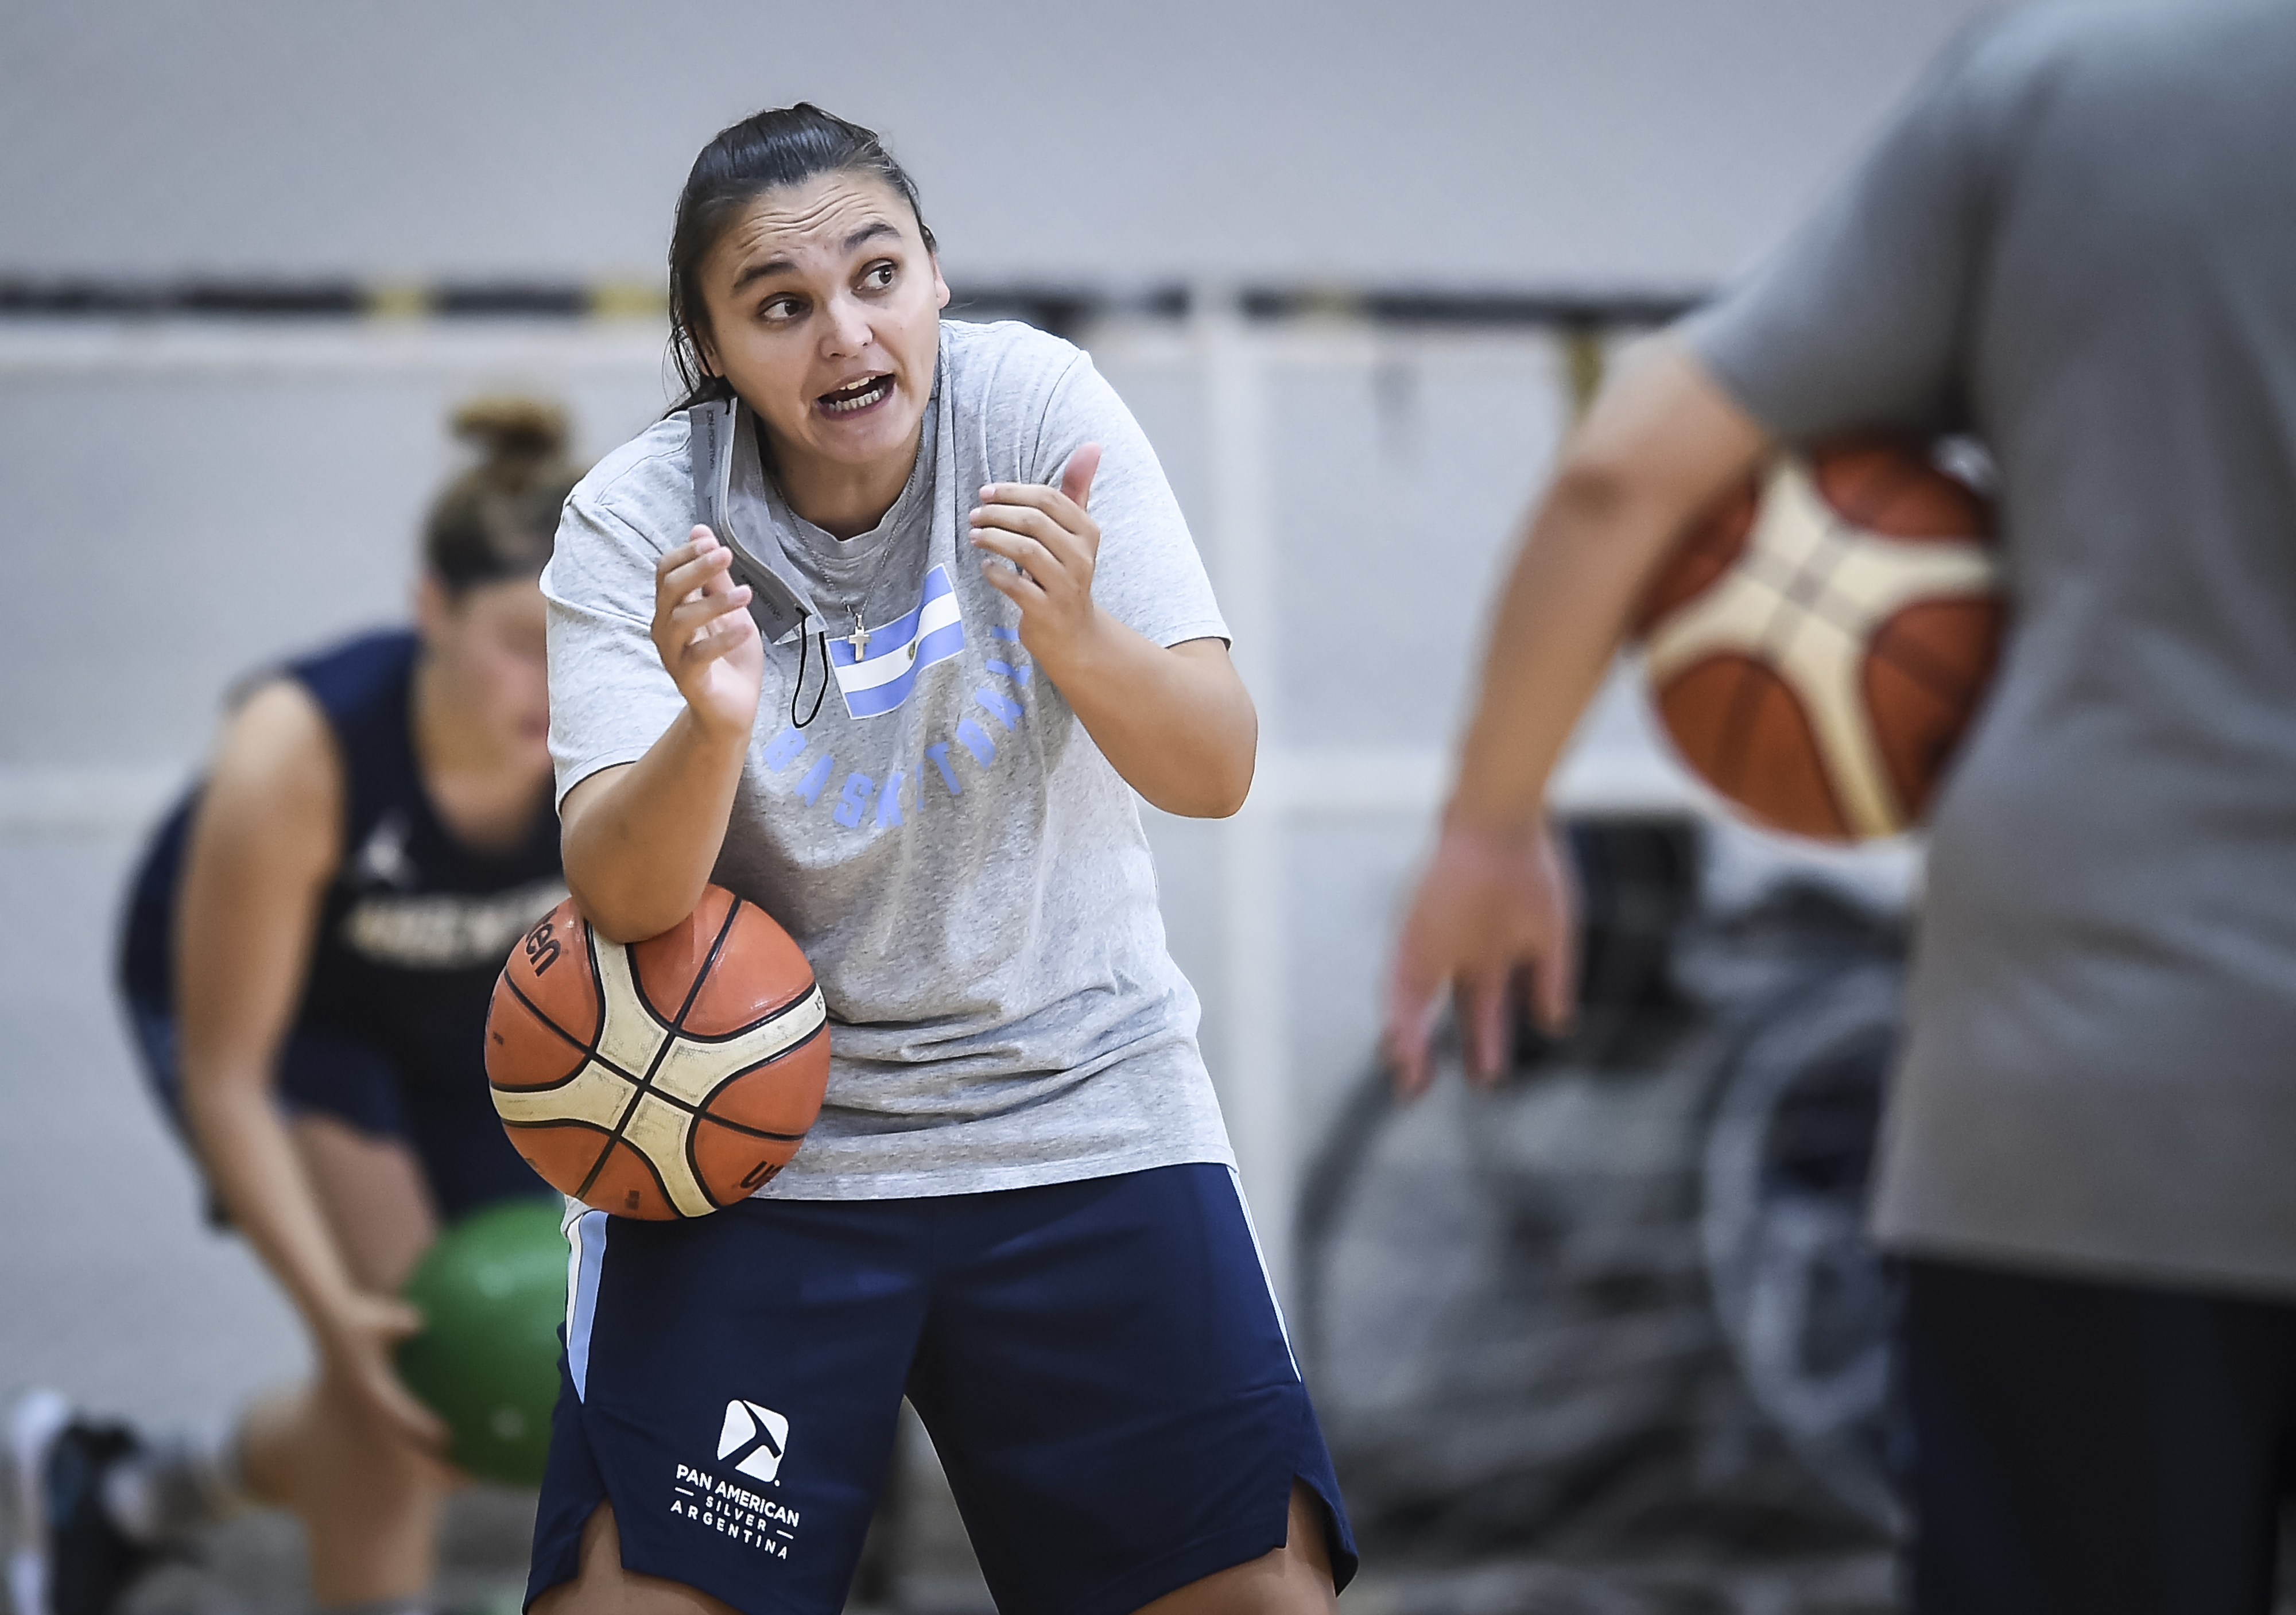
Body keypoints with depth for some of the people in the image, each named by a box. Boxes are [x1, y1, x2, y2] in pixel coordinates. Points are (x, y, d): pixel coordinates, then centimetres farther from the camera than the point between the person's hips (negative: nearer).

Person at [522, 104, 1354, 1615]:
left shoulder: (1033, 400, -10)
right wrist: (712, 725, -40)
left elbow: (1217, 774, -14)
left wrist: (1076, 635, -34)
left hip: (1080, 1096, 1)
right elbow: (622, 901, -21)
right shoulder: (634, 522, -10)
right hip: (759, 1134, -1)